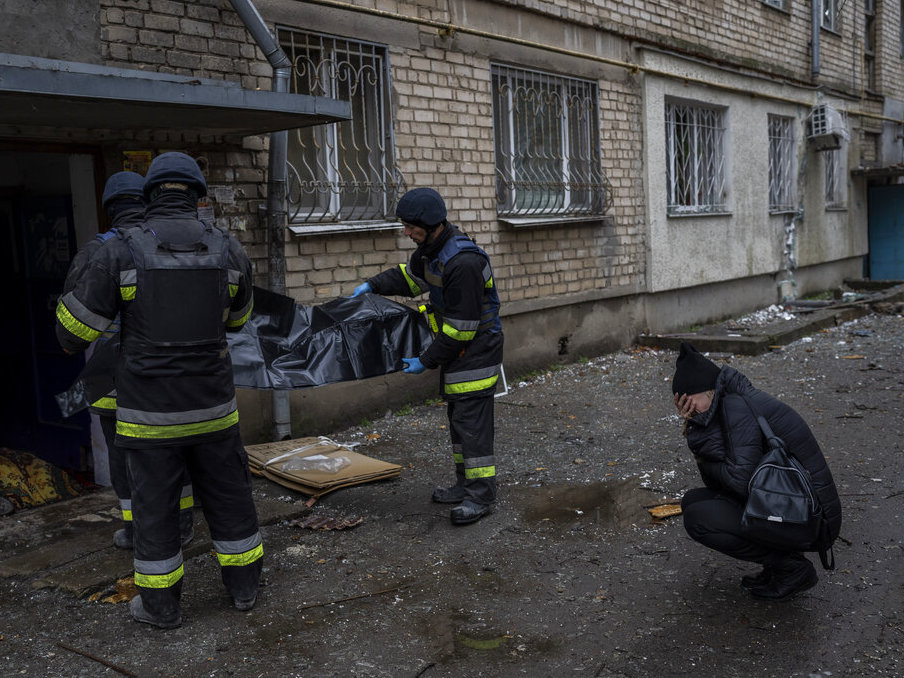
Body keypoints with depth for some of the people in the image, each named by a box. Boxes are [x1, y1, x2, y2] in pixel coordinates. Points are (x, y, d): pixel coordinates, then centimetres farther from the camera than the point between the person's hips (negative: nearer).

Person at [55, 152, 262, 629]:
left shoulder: (121, 253, -11)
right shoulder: (229, 252, -3)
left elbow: (75, 329, -4)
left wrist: (69, 339, 21)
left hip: (150, 411, -2)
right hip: (212, 406, 2)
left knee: (155, 505, 11)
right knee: (228, 495, 17)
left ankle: (160, 604, 24)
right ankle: (243, 585, 29)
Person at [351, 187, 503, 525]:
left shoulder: (463, 262, -29)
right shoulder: (432, 248, 2)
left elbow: (462, 327, -26)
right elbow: (410, 276, 24)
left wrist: (427, 360, -18)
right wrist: (372, 285, 10)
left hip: (476, 350, -10)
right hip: (457, 350, 10)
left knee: (471, 421, -6)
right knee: (458, 418, 17)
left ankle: (481, 496, 3)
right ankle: (466, 484, 29)